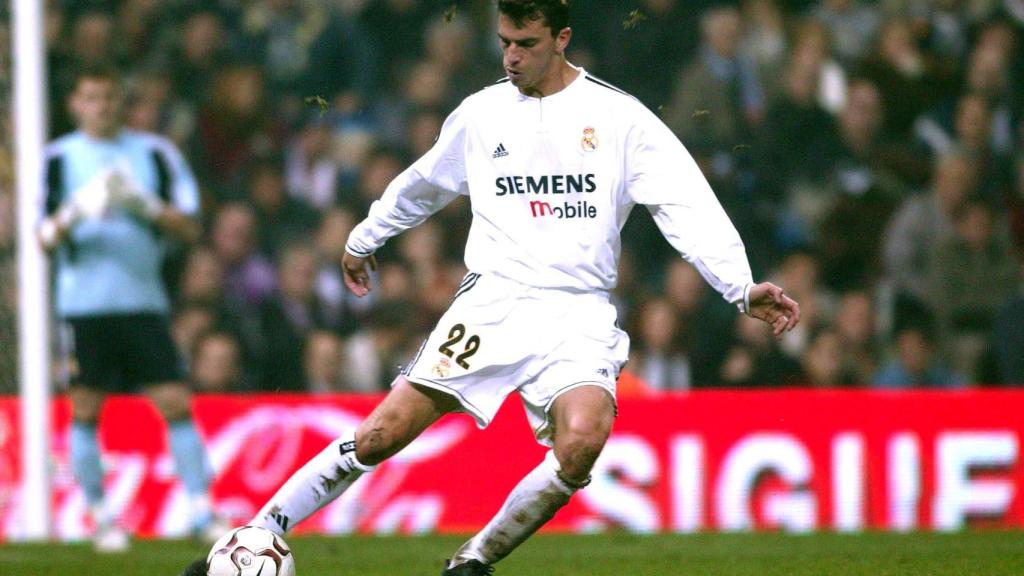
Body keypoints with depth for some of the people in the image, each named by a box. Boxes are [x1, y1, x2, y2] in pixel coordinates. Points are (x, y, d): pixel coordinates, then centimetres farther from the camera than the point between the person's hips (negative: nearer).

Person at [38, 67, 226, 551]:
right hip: (83, 305, -1)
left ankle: (202, 511, -3)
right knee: (85, 410, -1)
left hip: (144, 302, 1)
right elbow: (46, 238, 1)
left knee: (176, 402, -6)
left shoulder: (154, 153, 9)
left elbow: (189, 228, 4)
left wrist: (144, 204, -13)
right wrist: (75, 213, -19)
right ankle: (101, 517, 9)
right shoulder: (58, 159, 6)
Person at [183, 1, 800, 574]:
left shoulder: (618, 116, 1)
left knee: (583, 439, -30)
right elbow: (423, 184, 29)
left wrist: (741, 287, -16)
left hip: (579, 313, -2)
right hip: (493, 299, 2)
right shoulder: (482, 113, 10)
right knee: (382, 434, -11)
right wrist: (363, 239, 41)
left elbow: (688, 207, -4)